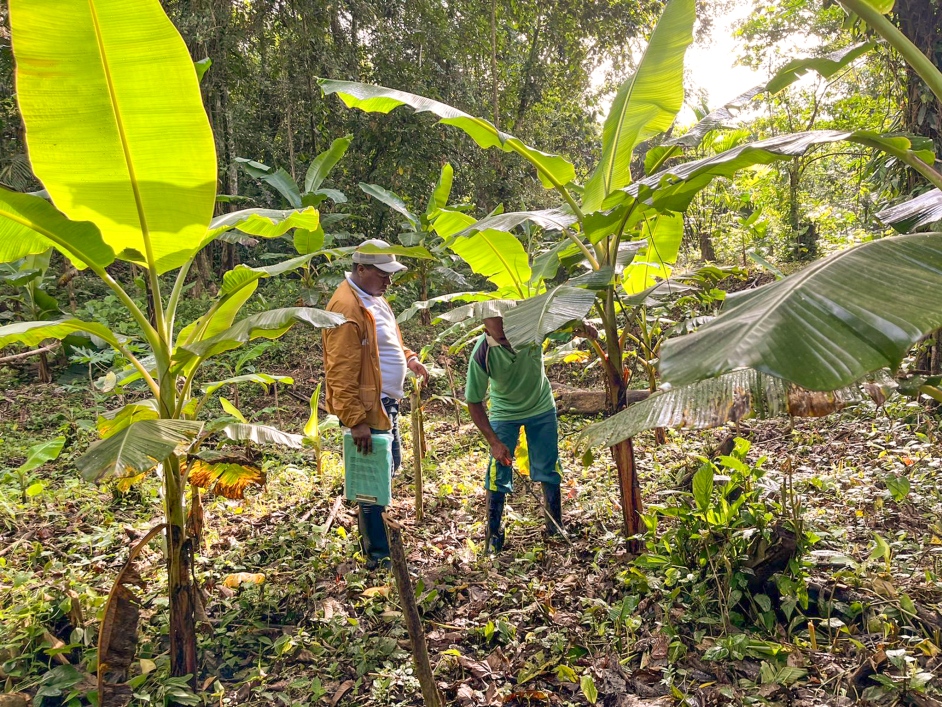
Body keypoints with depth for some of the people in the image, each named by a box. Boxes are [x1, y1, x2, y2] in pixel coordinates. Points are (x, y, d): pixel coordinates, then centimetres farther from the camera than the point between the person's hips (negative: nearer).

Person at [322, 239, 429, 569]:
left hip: (387, 402, 10)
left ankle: (371, 530, 39)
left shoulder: (374, 298, 12)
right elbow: (341, 371, -24)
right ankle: (377, 556, 11)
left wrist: (409, 359, 11)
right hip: (366, 406, -10)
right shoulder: (347, 306, -20)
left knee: (389, 467, 22)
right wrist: (356, 420, -26)